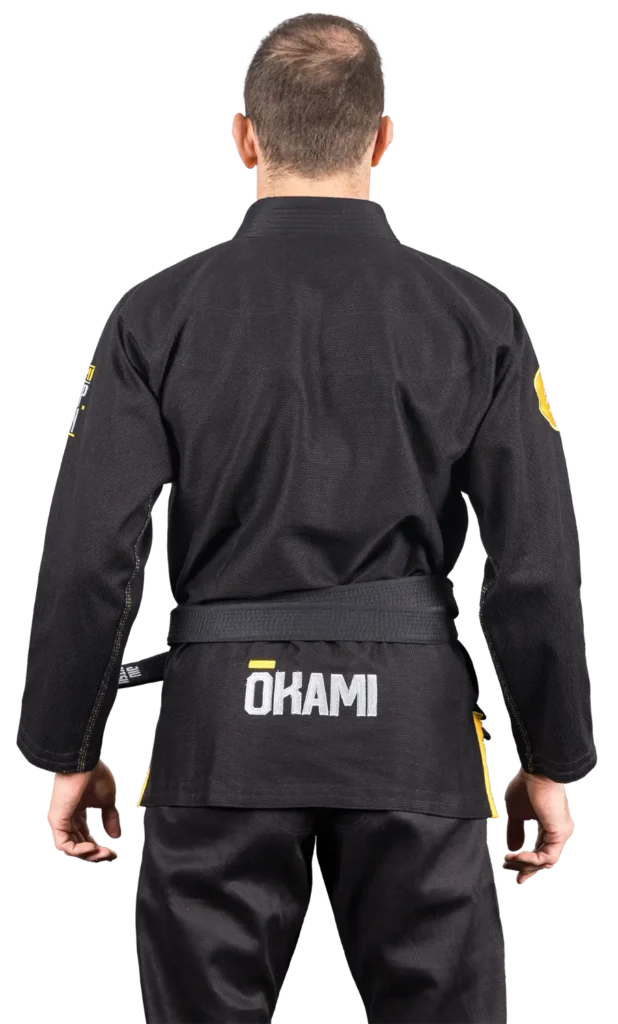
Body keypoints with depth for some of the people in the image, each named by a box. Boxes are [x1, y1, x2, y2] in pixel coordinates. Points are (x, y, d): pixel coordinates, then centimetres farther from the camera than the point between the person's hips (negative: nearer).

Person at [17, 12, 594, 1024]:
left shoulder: (160, 315, -3)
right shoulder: (475, 317, -2)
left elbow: (89, 557, -6)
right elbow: (538, 567, -4)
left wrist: (67, 755, 5)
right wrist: (551, 763, 7)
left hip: (225, 721, 0)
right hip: (414, 728, 1)